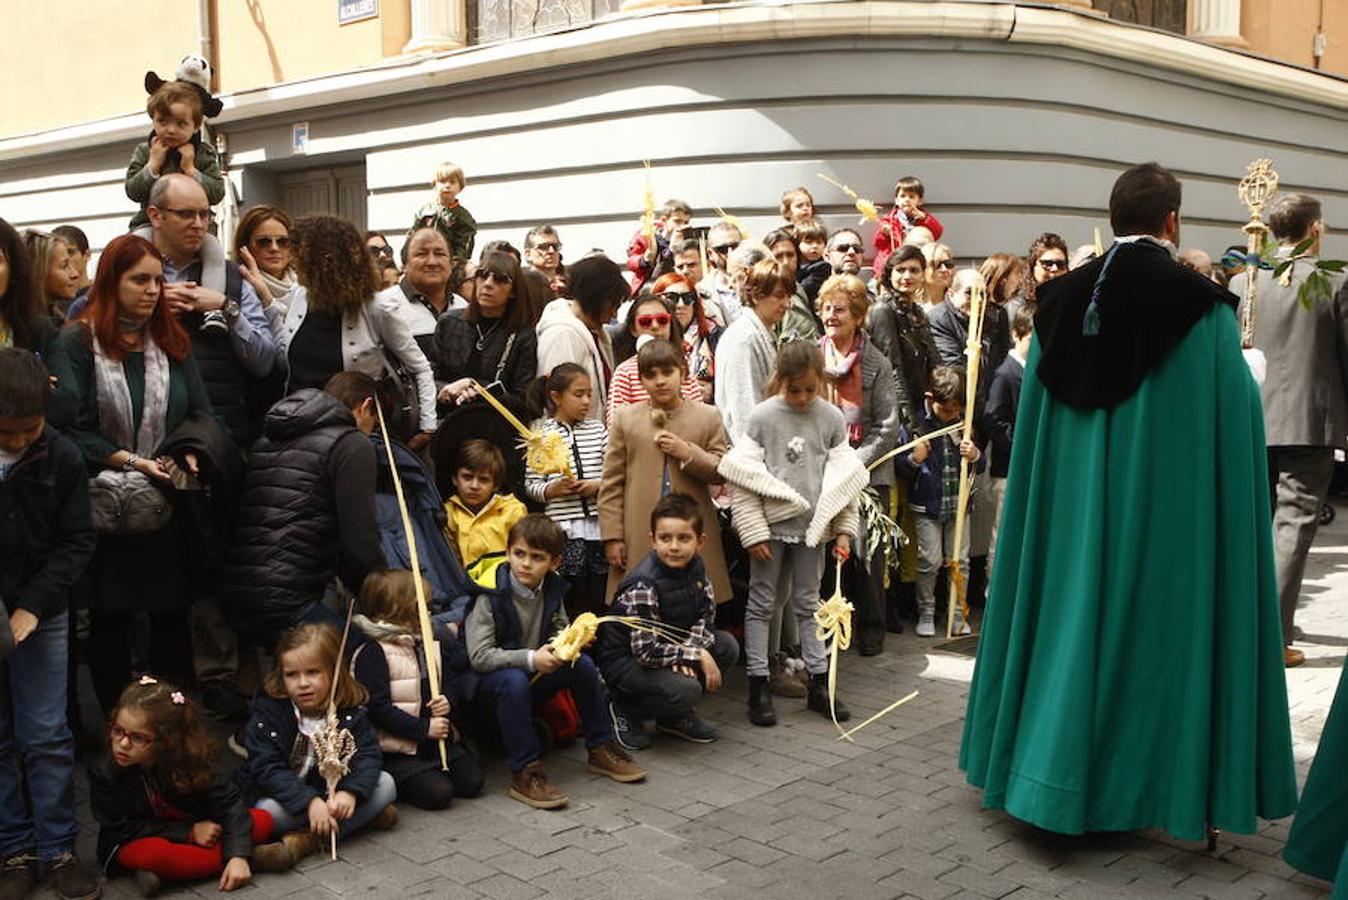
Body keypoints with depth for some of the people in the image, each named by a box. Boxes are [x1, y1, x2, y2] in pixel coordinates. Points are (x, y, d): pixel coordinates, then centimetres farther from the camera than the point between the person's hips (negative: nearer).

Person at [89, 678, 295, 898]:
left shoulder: (186, 761, -16)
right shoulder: (104, 772, -20)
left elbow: (228, 801, -18)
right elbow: (123, 830, -19)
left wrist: (238, 855, -33)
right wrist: (190, 832, -24)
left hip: (194, 834, 3)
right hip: (133, 846, -3)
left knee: (263, 820, -12)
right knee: (152, 853, -39)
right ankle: (255, 858, -29)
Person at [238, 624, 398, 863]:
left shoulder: (350, 711, -7)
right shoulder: (268, 711, -14)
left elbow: (368, 755, -14)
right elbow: (267, 769, -22)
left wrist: (350, 792, -36)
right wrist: (309, 802, -36)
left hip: (334, 790, 3)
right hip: (285, 794, -3)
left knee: (386, 784, -17)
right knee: (269, 811, -35)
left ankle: (309, 839, -26)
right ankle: (364, 816, -22)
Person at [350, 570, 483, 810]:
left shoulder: (424, 645, 14)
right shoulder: (372, 653, -12)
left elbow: (445, 685, 24)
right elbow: (378, 707, -19)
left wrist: (446, 702, -2)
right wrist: (424, 728, -18)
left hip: (438, 739, 8)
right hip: (400, 750, -7)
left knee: (472, 782, -3)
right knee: (437, 793, -19)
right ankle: (391, 783, 5)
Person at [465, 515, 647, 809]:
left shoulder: (551, 590, -1)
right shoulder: (490, 596, -20)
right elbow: (479, 656, -24)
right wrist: (530, 659, -34)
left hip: (533, 675, 6)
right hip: (489, 682, -6)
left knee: (583, 664, -14)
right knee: (515, 680, -37)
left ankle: (601, 749, -1)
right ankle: (524, 772, -31)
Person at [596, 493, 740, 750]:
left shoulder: (694, 566, -6)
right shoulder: (643, 585, -28)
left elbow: (706, 614, 2)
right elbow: (645, 651, -28)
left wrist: (689, 648, -19)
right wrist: (698, 656, -23)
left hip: (668, 646, 8)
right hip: (626, 659, -8)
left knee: (728, 646, -7)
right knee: (685, 689, -31)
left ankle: (674, 716, 7)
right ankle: (626, 709, 1)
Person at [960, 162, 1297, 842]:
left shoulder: (1062, 299, 1)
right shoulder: (1199, 305, -11)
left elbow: (1035, 414, 7)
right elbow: (1236, 410, -8)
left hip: (1074, 497, 4)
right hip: (1167, 498, -4)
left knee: (1078, 609, 14)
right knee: (1152, 619, 6)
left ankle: (1058, 770, 22)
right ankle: (1145, 780, 15)